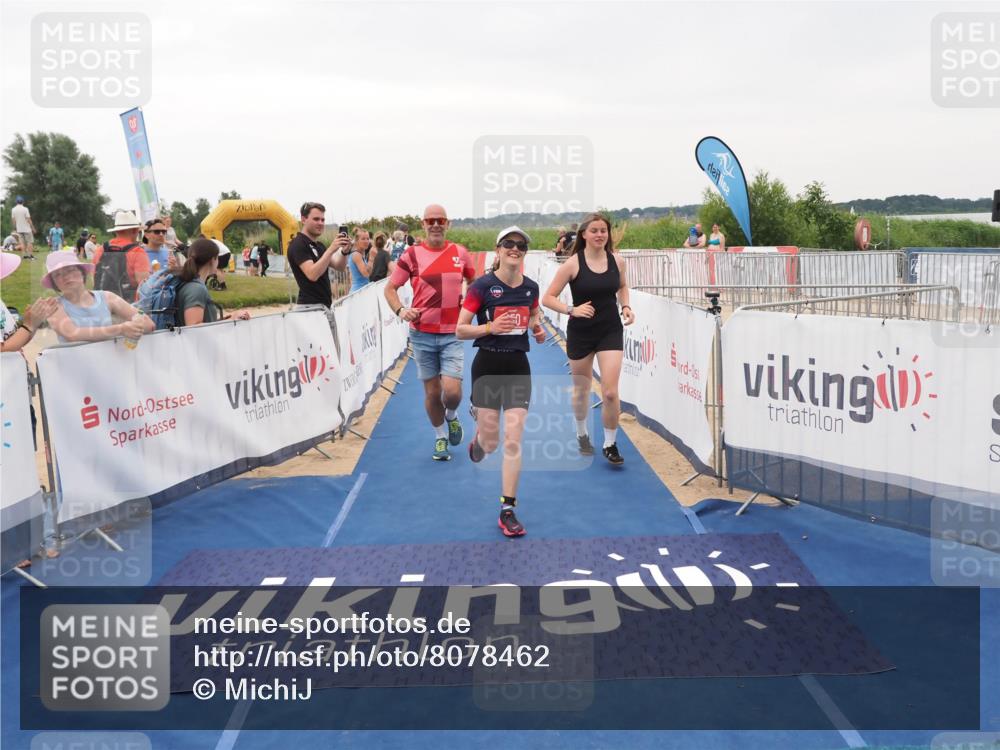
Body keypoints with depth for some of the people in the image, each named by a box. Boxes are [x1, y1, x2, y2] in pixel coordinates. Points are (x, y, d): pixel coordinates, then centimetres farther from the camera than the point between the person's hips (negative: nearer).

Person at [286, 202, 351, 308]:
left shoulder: (319, 246, 18)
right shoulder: (298, 245, -11)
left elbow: (339, 267, 10)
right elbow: (312, 274, -25)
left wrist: (344, 252, -9)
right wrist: (331, 249, -27)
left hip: (325, 304, 9)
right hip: (310, 306, -9)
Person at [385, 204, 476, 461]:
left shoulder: (461, 253, 2)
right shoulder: (412, 254, -2)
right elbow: (390, 288, 3)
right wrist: (400, 310, -15)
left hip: (453, 334, 0)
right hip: (422, 334, 0)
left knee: (452, 391, -10)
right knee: (432, 392, 7)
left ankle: (452, 417, 25)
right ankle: (441, 437, 29)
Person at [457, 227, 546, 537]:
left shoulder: (531, 287, 3)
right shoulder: (482, 286, -10)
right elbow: (460, 330, -9)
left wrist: (537, 328, 2)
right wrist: (491, 327, -24)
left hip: (518, 367, 3)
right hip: (488, 366, -2)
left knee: (513, 441, -4)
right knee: (490, 443, 5)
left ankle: (508, 511, 5)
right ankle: (478, 439, 45)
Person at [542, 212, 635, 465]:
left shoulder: (617, 261, -3)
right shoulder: (573, 264, -13)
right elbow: (548, 298, -11)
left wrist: (626, 307, 1)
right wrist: (572, 310, -25)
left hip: (611, 331, 1)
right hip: (580, 333, -1)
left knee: (610, 392, -8)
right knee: (581, 390, 15)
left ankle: (610, 444, 11)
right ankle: (582, 435, 42)